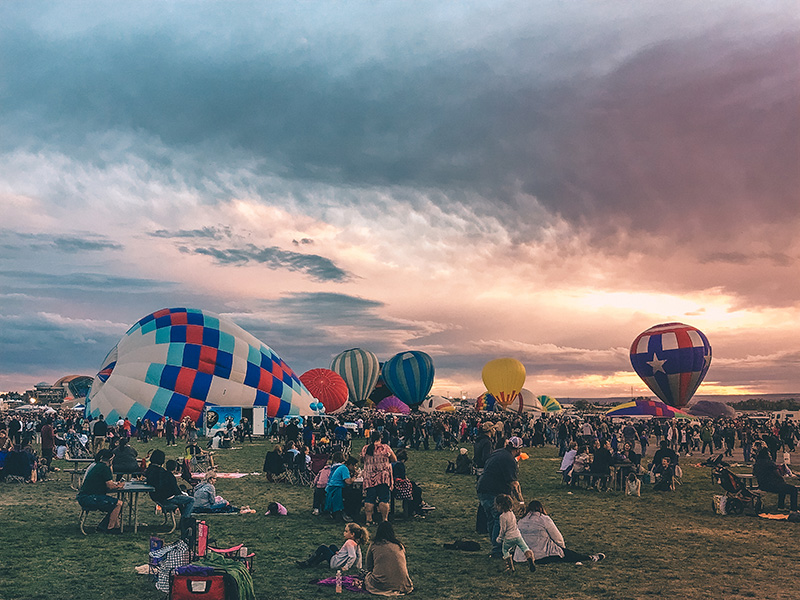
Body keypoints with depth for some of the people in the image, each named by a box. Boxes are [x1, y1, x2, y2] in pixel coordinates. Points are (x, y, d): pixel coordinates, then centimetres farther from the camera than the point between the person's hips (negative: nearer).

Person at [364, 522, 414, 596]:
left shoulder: (373, 545, 3)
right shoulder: (400, 545, 10)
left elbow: (369, 567, 11)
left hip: (381, 585, -2)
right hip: (401, 584, 2)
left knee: (366, 576, 28)